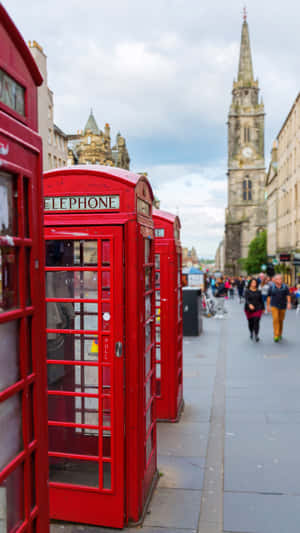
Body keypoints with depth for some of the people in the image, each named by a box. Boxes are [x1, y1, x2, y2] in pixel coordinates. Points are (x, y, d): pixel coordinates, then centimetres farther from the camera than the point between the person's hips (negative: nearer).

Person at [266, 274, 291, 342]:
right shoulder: (272, 287, -5)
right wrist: (268, 305, 5)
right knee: (275, 319, -17)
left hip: (282, 306, 2)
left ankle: (279, 334, 31)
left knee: (281, 320, 12)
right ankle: (276, 336, -17)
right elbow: (269, 297, 3)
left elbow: (288, 296, -9)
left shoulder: (285, 287, -4)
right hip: (274, 306, -2)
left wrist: (289, 303, -25)